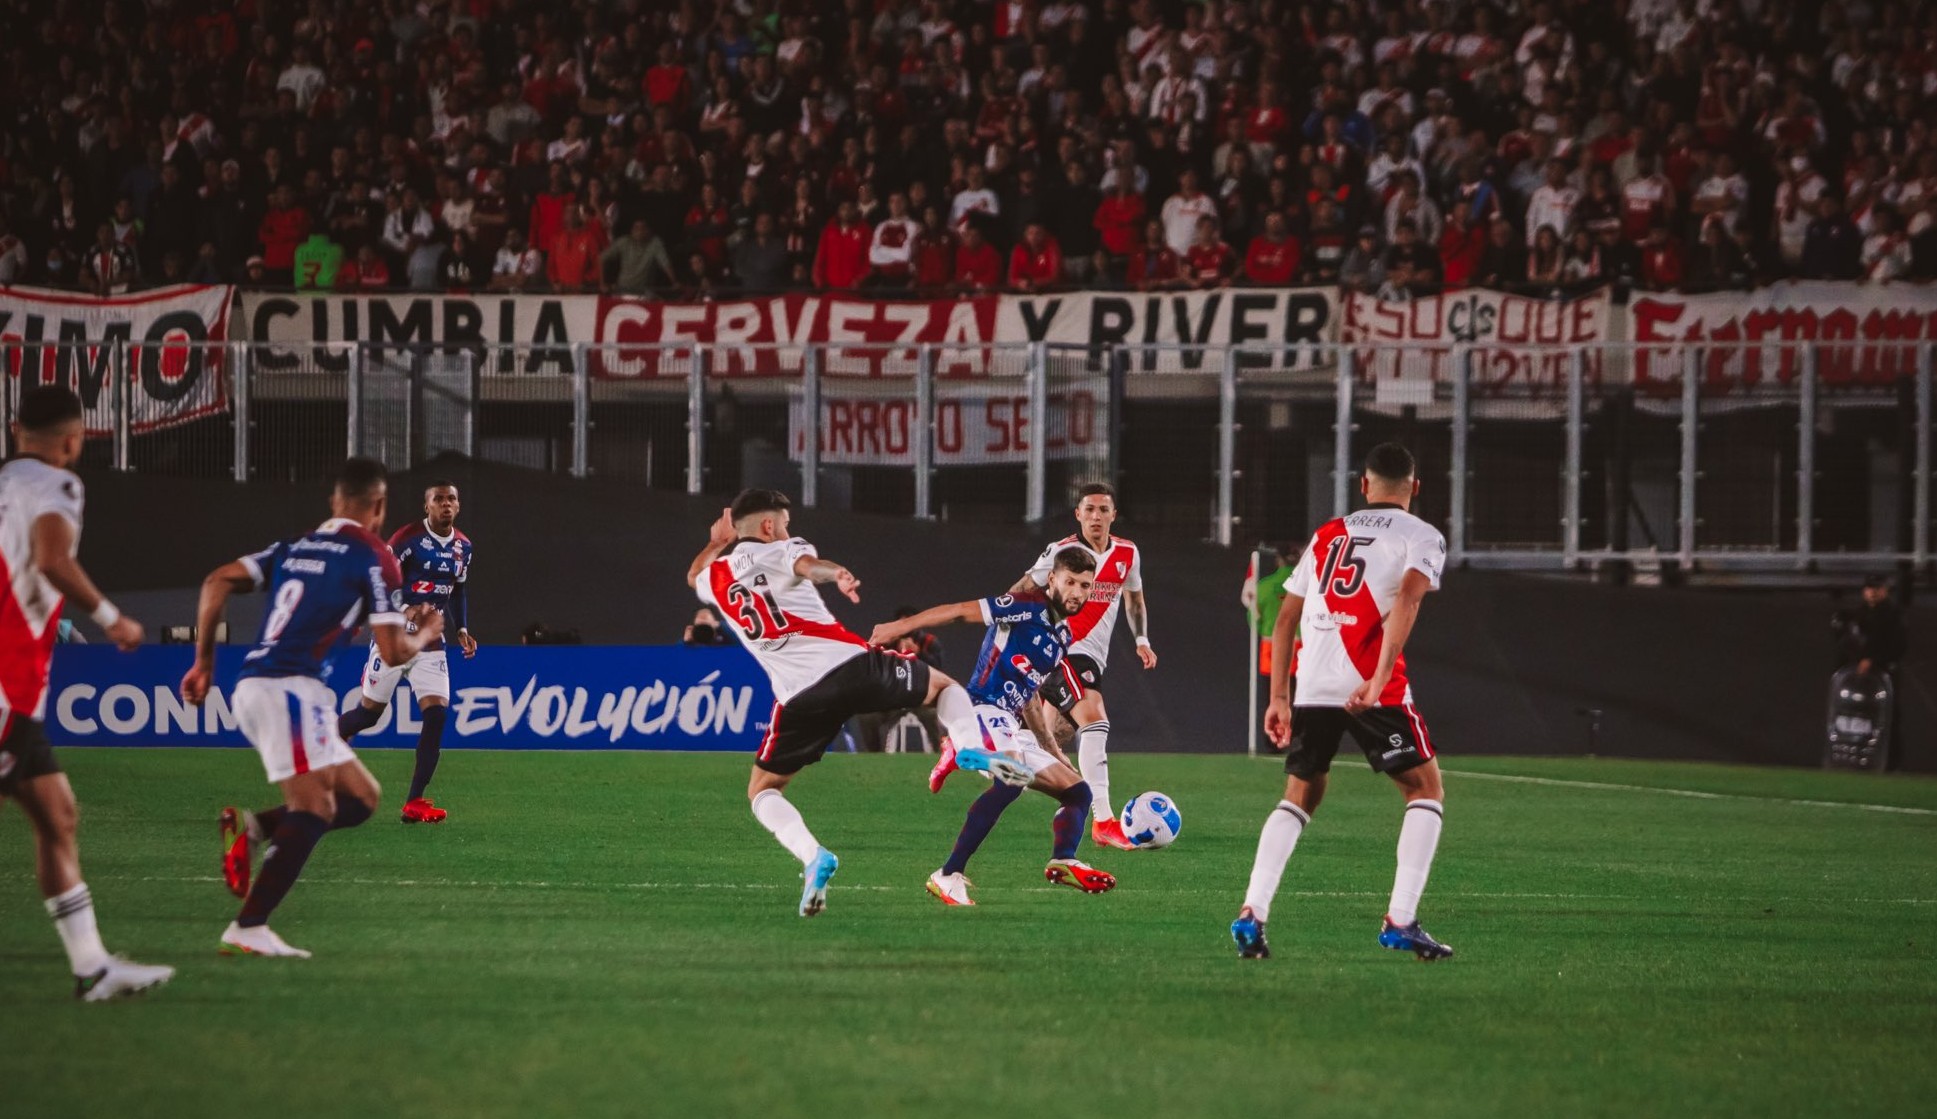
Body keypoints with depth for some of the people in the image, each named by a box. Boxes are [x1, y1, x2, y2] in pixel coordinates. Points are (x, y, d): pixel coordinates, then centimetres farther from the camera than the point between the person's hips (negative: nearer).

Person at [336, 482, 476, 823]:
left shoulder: (463, 547, 7)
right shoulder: (408, 538, -14)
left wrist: (461, 629, 9)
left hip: (431, 643, 5)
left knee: (437, 713, -11)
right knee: (370, 712, 1)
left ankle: (415, 802, -8)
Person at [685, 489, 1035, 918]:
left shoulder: (715, 578, 19)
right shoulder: (779, 551, 8)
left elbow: (693, 577, 45)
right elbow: (807, 564, -18)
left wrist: (716, 541, 61)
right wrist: (838, 575, -37)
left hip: (801, 697, 1)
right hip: (851, 664, -1)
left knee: (762, 791, 19)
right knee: (944, 686, 24)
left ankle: (812, 855, -10)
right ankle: (972, 748, -7)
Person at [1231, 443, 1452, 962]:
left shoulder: (1327, 535, 23)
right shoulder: (1422, 537, 8)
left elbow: (1286, 618, 19)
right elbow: (1407, 598, -12)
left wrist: (1279, 698, 21)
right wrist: (1380, 679, -21)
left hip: (1312, 686, 5)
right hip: (1373, 689, -5)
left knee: (1299, 797, 20)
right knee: (1425, 789, 9)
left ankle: (1252, 914, 6)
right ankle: (1400, 920, -4)